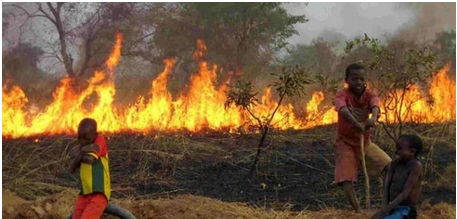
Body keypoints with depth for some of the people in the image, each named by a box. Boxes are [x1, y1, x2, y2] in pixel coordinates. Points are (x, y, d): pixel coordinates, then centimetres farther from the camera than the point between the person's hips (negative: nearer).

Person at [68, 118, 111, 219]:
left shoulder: (100, 140, -4)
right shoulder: (79, 148, 13)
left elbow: (91, 159, -19)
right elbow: (72, 170, -2)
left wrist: (78, 156, -1)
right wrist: (81, 152, -13)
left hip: (99, 193, -7)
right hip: (84, 194, 7)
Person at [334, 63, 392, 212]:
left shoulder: (370, 94, -9)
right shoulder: (342, 95, -18)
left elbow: (375, 106, -32)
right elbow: (343, 109, -41)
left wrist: (373, 118, -56)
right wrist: (355, 123, -60)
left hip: (365, 142, 4)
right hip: (345, 143, -4)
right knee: (346, 180, -14)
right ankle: (358, 210, -8)